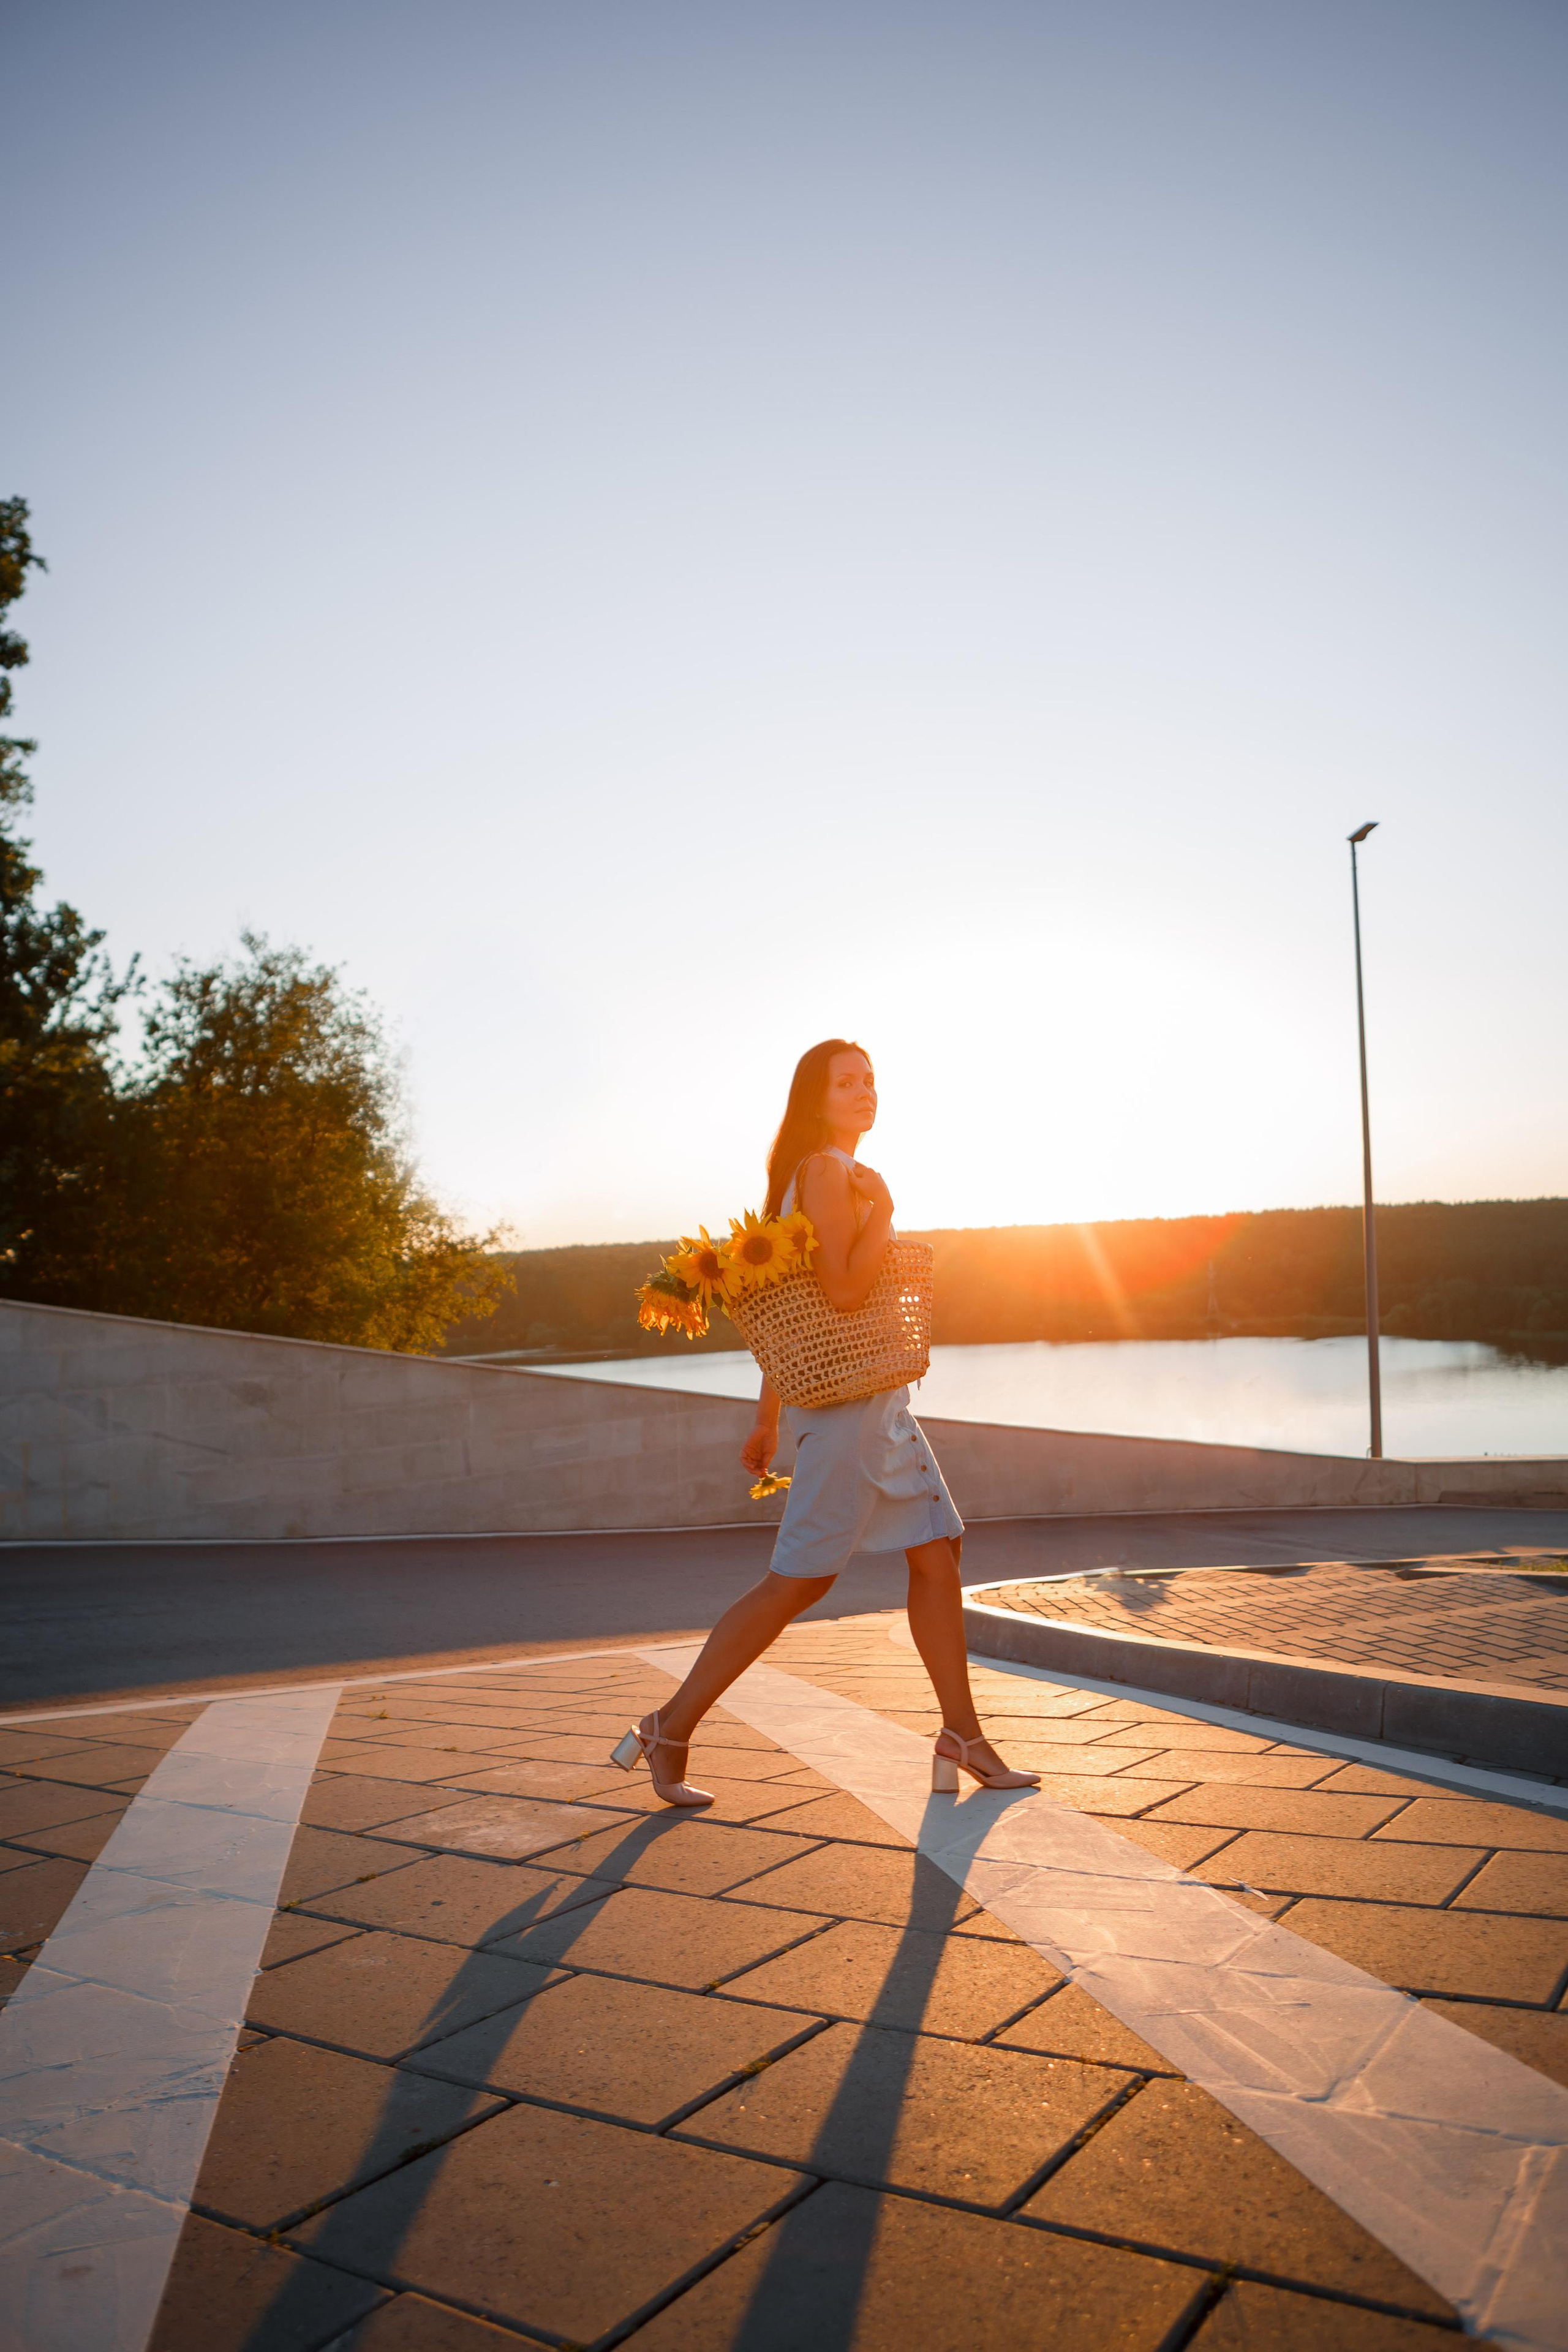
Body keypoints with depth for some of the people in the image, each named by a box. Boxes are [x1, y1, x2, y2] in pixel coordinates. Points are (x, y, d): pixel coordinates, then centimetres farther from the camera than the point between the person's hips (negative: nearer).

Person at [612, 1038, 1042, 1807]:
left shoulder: (845, 1175, 18)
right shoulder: (825, 1171, -12)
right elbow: (842, 1292, -24)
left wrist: (768, 1419, 18)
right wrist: (883, 1209, -14)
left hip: (881, 1402, 10)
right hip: (845, 1396, -10)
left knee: (936, 1553, 8)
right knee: (797, 1580, -4)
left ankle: (962, 1740, 16)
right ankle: (670, 1729, 6)